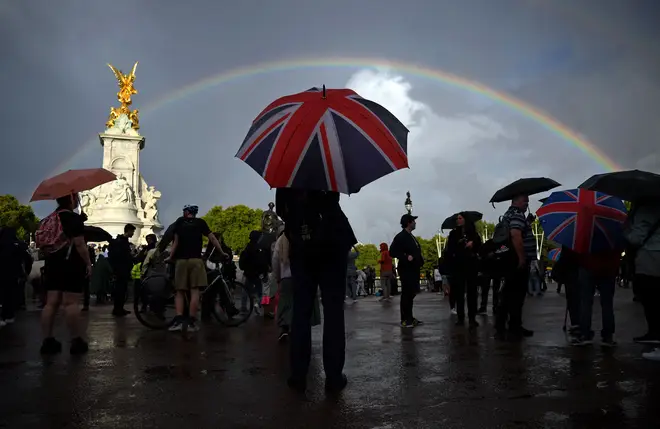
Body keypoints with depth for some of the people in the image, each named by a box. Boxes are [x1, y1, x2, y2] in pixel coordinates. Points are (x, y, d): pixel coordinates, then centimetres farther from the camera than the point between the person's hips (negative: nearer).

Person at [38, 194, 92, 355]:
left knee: (51, 302, 7)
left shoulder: (49, 219, 13)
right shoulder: (74, 218, -10)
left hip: (52, 265, 8)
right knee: (71, 303, -7)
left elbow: (43, 244, 17)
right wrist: (88, 263, -11)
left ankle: (47, 341, 9)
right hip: (71, 265, -7)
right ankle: (76, 341, -3)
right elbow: (79, 244, -17)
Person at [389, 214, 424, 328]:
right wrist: (406, 257, -24)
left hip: (413, 270, 9)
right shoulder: (400, 237, -10)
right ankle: (405, 320, -2)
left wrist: (420, 261, 10)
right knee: (406, 294, -7)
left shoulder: (411, 237, 18)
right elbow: (392, 252, -17)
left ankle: (410, 318, 19)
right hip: (406, 270, -9)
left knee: (411, 294, 12)